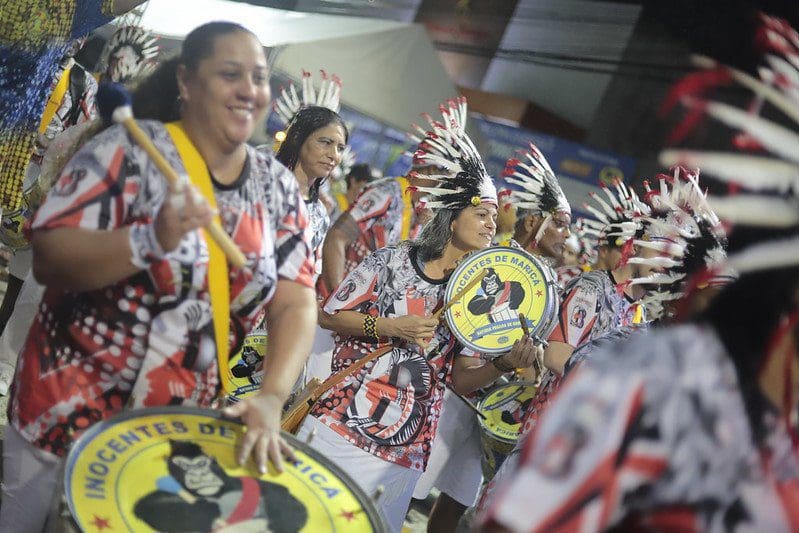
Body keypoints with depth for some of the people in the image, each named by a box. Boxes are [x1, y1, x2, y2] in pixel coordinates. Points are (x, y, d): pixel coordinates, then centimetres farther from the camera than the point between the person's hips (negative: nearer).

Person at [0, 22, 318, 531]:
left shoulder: (278, 186, 0)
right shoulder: (132, 148, -12)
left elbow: (296, 302, -6)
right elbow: (48, 258, -18)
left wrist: (272, 398, -21)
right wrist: (152, 239, -34)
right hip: (69, 413, -3)